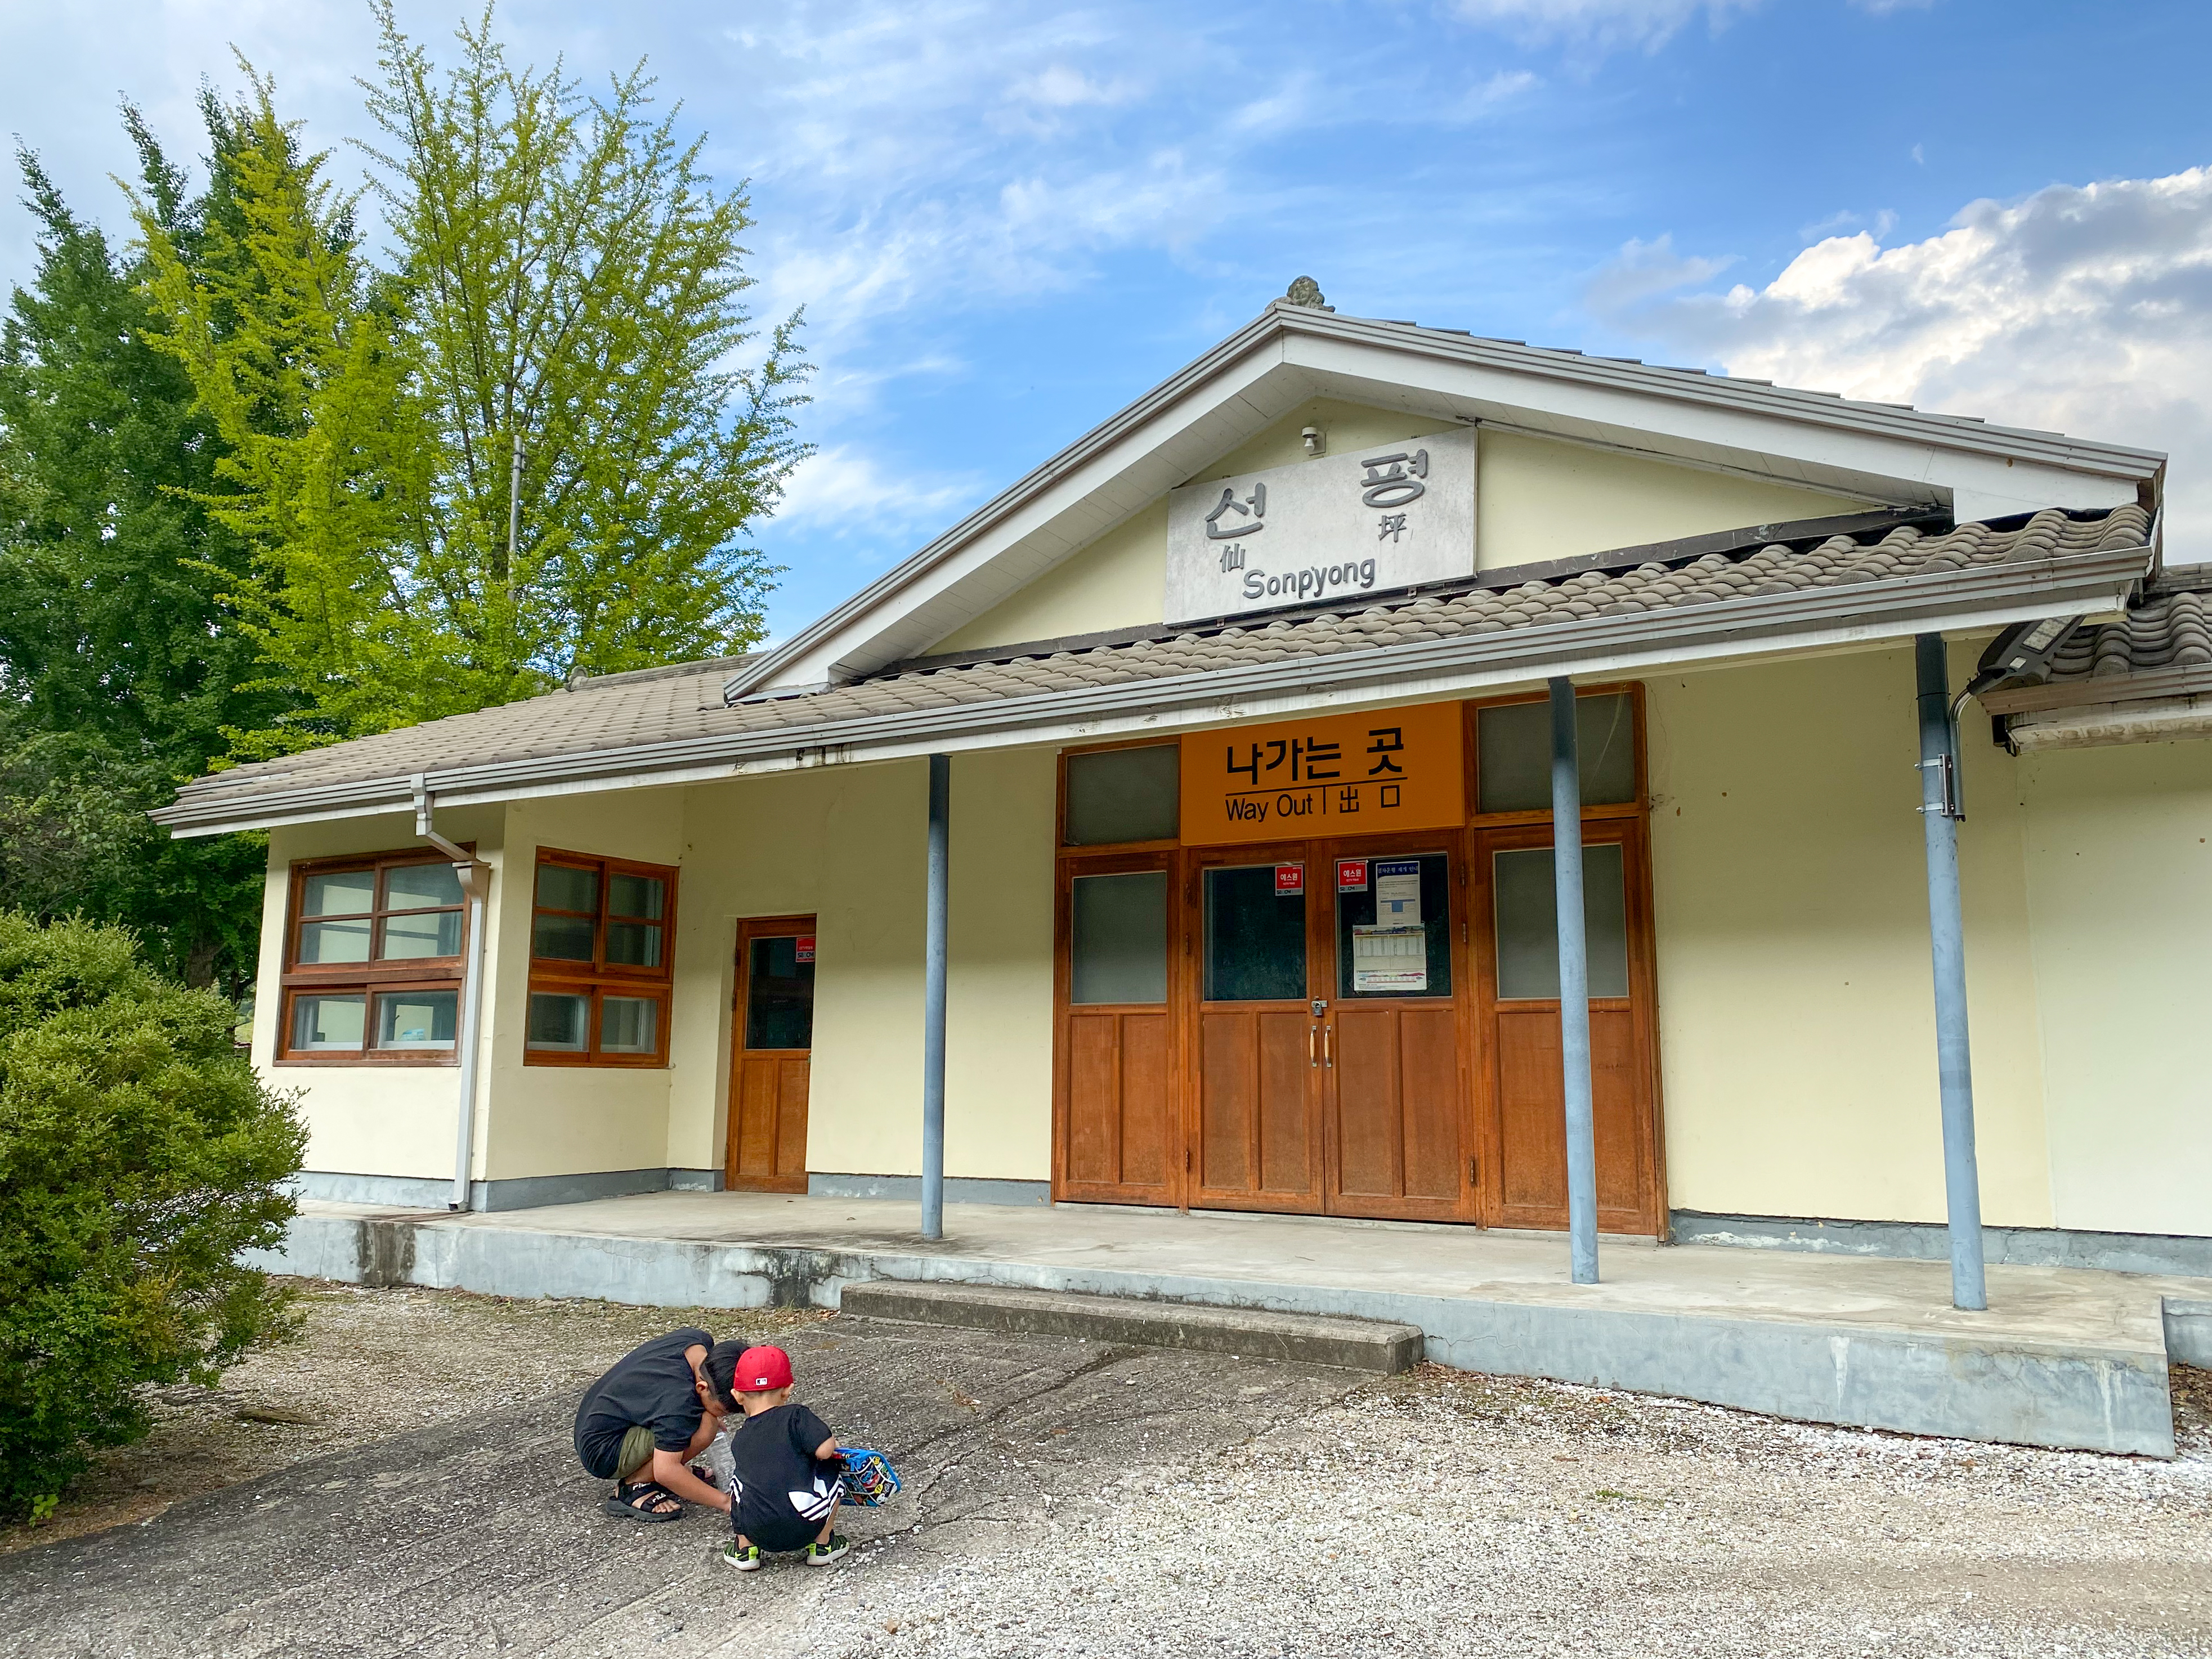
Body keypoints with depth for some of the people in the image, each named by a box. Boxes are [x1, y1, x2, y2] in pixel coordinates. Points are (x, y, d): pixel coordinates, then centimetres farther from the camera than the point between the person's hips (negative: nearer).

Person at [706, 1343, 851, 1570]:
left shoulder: (738, 1440, 14)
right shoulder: (796, 1416, -2)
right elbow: (824, 1450, -12)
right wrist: (830, 1441, 13)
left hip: (756, 1531, 4)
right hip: (805, 1528, -4)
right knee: (831, 1470, 21)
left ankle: (745, 1549, 21)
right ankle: (822, 1545, 20)